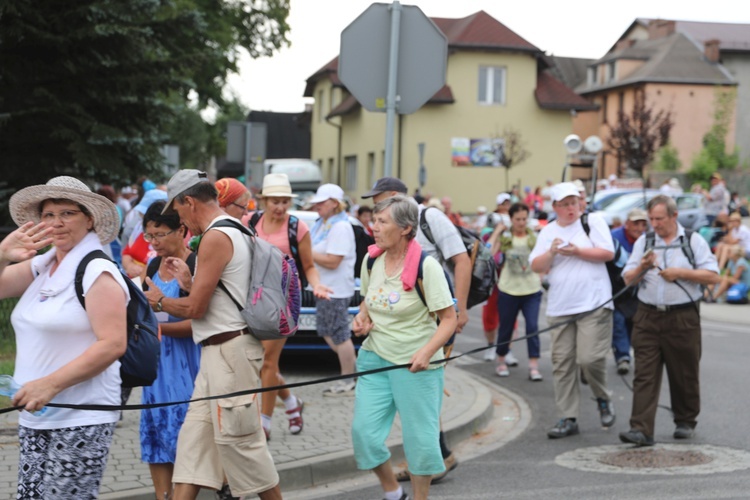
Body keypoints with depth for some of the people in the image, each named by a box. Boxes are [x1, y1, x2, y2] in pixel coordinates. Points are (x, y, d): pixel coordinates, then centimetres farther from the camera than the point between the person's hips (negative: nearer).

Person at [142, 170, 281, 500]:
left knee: (239, 440, -2)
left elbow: (195, 308, -15)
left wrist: (160, 302, 2)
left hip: (230, 351, -10)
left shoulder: (216, 237, -16)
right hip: (219, 351, 10)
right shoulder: (235, 232, 15)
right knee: (194, 435, 9)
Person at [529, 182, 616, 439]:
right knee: (562, 364, 3)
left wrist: (576, 251, -9)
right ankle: (568, 418, 9)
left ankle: (603, 399, 15)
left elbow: (607, 253, -5)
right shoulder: (547, 232, 13)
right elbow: (536, 266, 7)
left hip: (593, 304, -4)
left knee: (589, 358, -13)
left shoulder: (593, 222, 5)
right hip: (559, 308, 4)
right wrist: (551, 252, -10)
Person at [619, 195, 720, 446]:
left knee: (685, 375, 8)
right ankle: (641, 429, -11)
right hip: (648, 317, 2)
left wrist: (681, 273, -11)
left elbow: (712, 276, -2)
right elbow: (628, 279, 9)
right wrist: (642, 267, -11)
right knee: (645, 375, -6)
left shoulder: (694, 241, 3)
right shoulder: (643, 242, 11)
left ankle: (685, 422, 26)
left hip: (683, 319, -2)